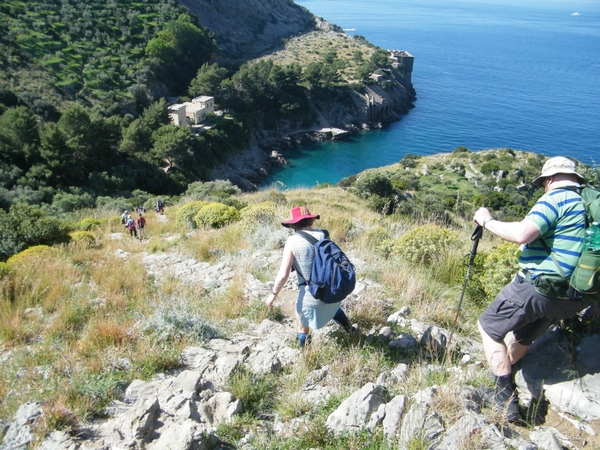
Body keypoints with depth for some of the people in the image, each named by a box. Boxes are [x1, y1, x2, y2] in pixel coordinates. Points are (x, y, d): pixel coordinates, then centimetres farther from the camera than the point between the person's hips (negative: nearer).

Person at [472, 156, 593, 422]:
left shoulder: (556, 198, -14)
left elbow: (522, 234, -27)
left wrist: (487, 221, -13)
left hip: (537, 288, -9)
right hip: (575, 297, 9)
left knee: (489, 326, 8)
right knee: (523, 336, 28)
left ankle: (505, 397, 5)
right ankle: (501, 377, 44)